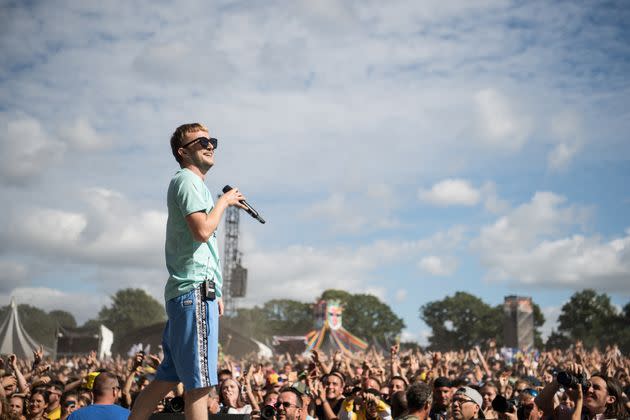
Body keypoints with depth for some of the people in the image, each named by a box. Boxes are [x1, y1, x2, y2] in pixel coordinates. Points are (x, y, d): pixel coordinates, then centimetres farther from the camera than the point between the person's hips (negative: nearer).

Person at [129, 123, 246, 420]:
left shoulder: (190, 182, 26)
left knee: (167, 378, 12)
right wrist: (224, 201, -5)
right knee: (200, 382, -8)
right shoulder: (187, 179, -6)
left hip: (189, 293, 10)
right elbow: (202, 230, -21)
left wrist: (214, 292, 24)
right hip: (195, 290, -10)